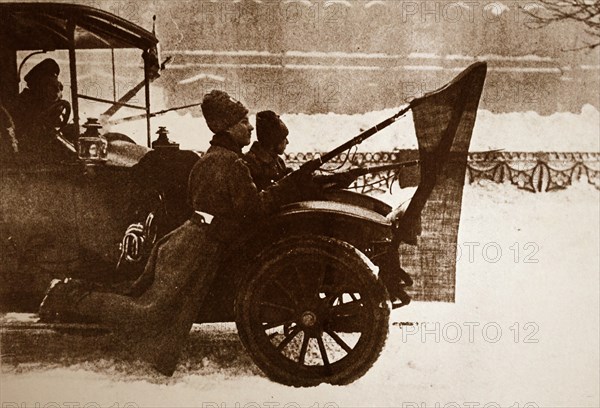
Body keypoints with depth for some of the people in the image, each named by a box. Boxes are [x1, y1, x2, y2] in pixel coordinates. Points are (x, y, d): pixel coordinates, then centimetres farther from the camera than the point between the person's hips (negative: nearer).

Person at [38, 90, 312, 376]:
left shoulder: (210, 157, 15)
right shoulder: (230, 162, -16)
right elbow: (253, 207, -19)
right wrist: (291, 185, -12)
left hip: (182, 240, 10)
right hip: (199, 248, -10)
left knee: (139, 299, 12)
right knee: (153, 316, -5)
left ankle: (71, 294, 12)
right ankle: (72, 299, -3)